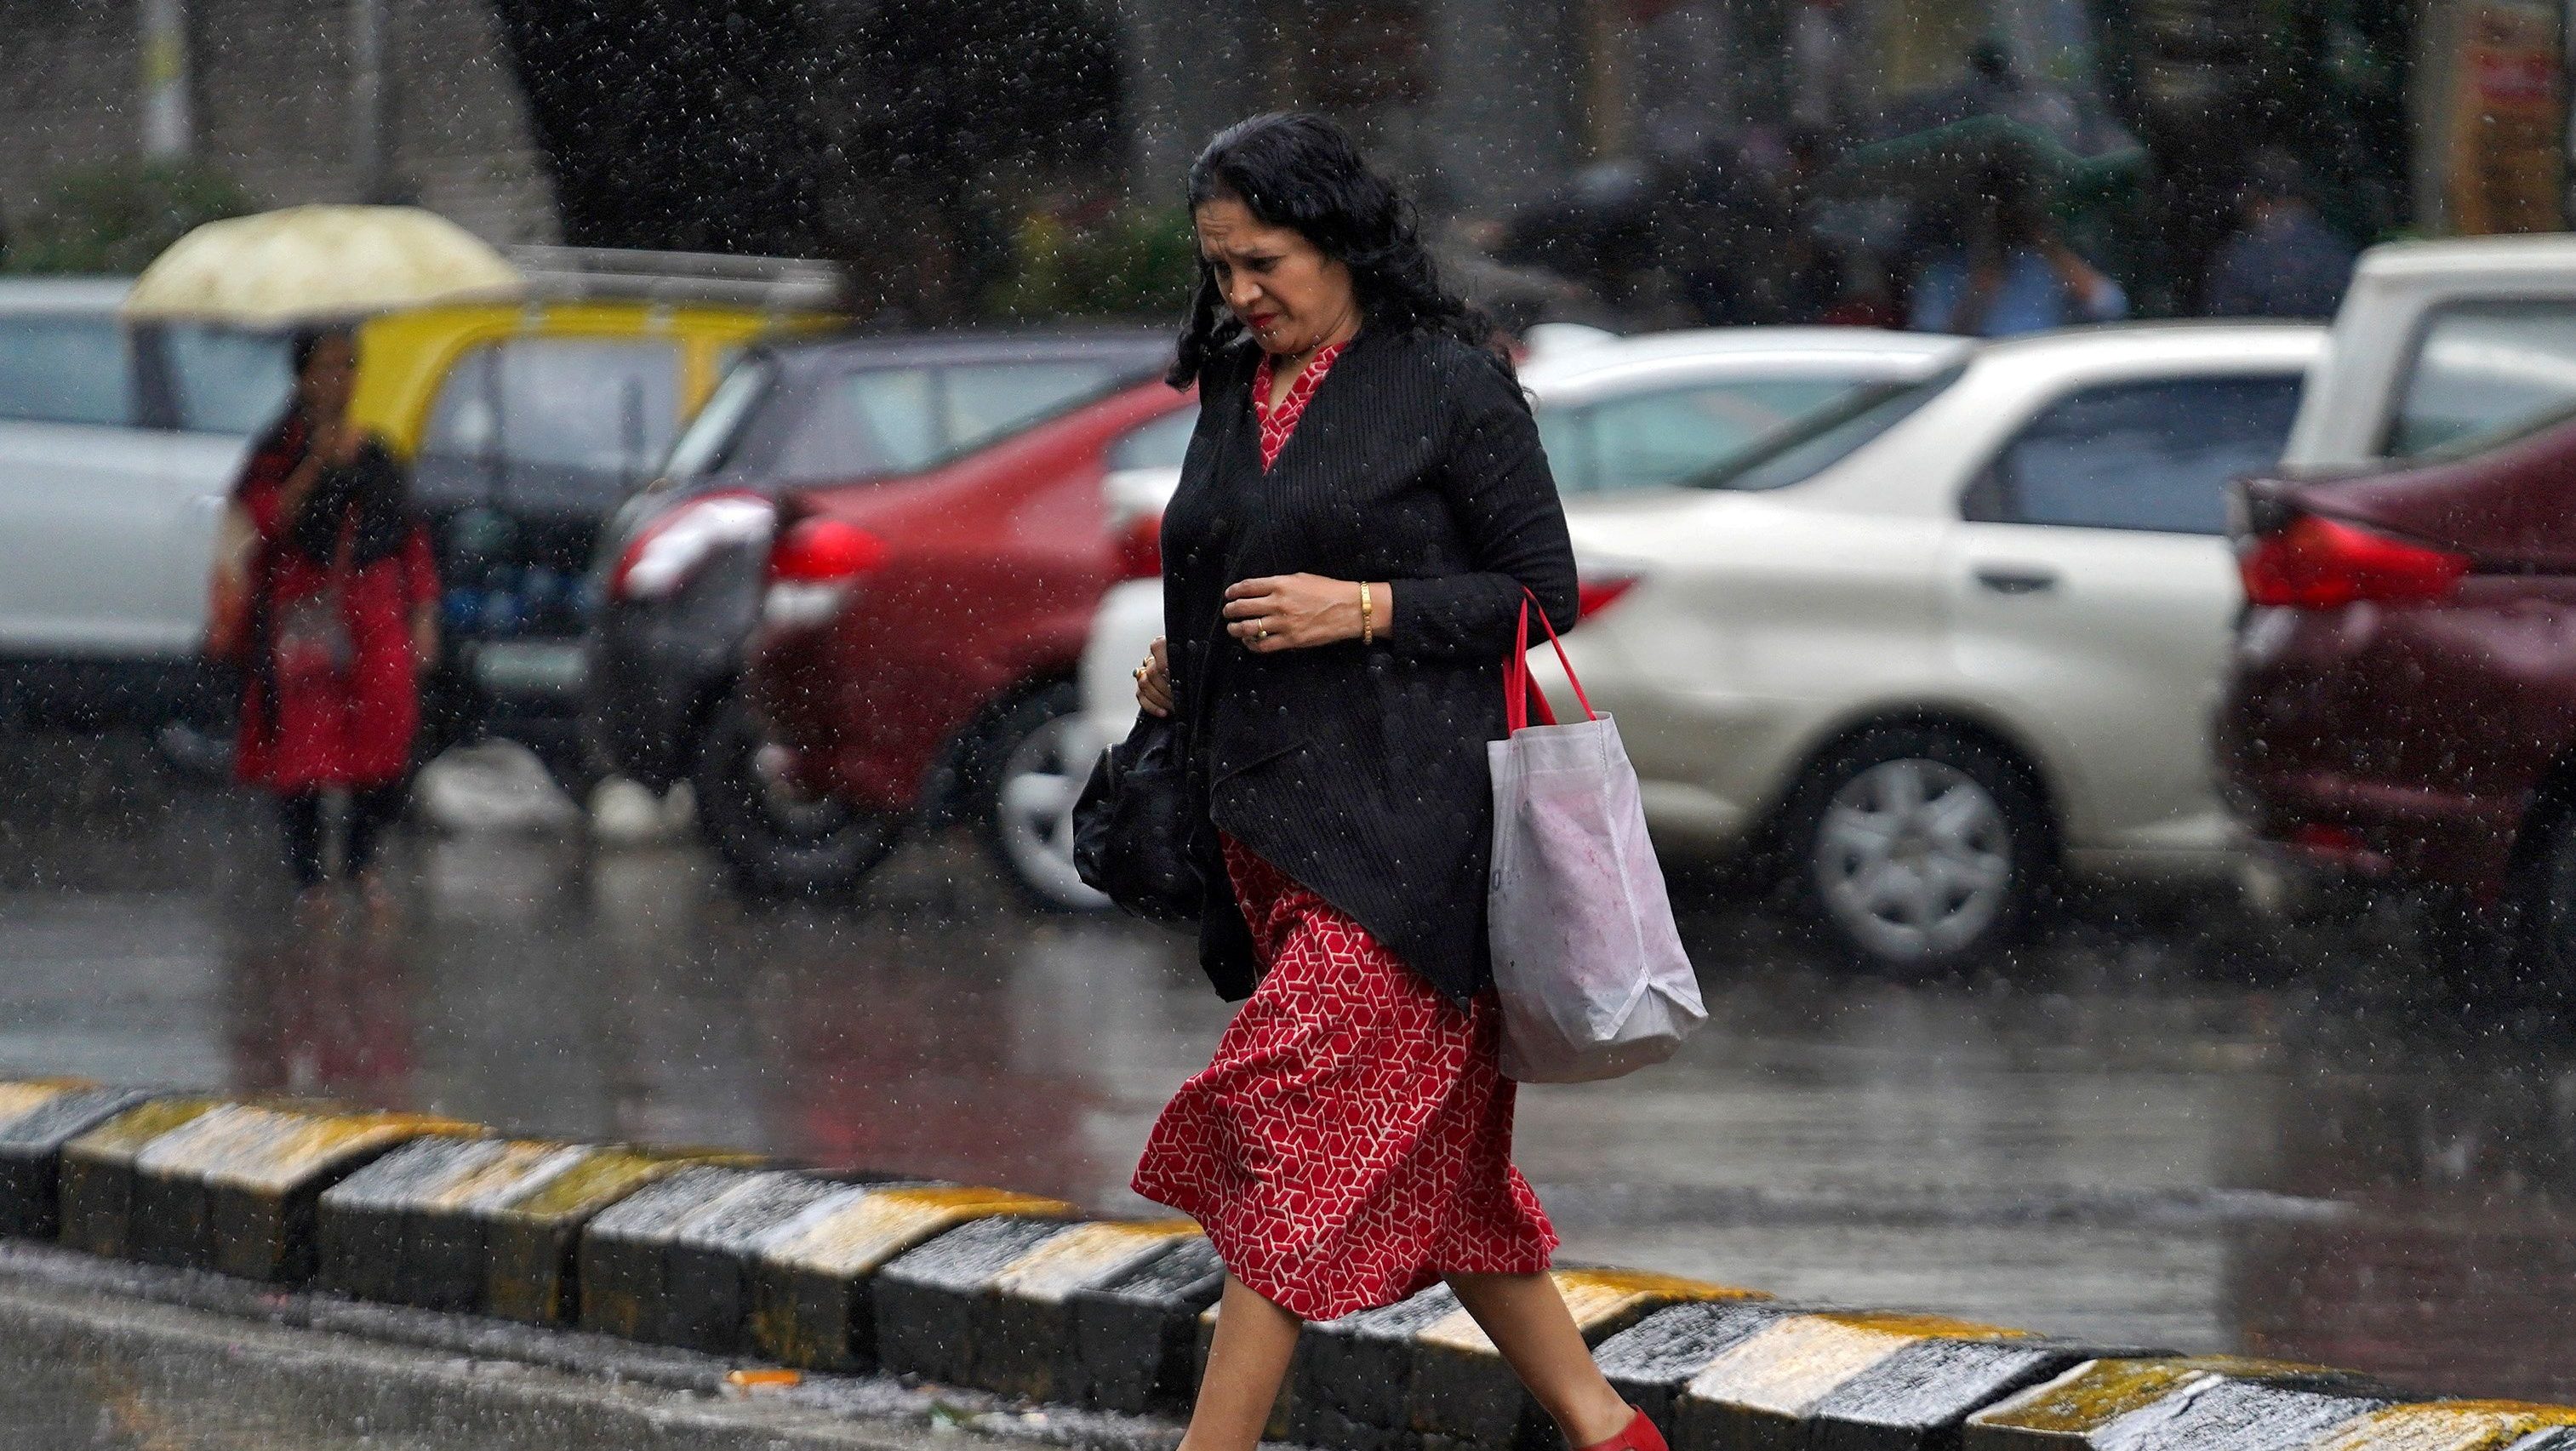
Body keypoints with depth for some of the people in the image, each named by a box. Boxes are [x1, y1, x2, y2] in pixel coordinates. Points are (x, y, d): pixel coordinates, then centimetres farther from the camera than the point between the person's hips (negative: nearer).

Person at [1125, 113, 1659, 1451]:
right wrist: (1180, 672, 5)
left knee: (1296, 1109, -14)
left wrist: (1365, 609, -16)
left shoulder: (1448, 384, -5)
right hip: (1265, 824, 8)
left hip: (1403, 823, -8)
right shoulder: (1234, 395, 15)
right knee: (1427, 1154, 10)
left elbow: (1544, 593, -6)